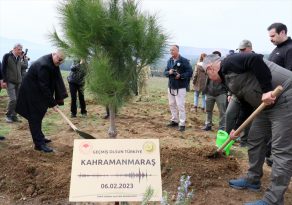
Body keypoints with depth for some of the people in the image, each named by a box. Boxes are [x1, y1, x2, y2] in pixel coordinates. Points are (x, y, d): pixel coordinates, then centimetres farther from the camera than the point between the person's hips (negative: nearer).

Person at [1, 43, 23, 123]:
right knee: (13, 99, -13)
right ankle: (8, 115, 5)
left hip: (18, 82, 6)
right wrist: (4, 81, -10)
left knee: (17, 100, 3)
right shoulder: (7, 56, -4)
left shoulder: (19, 58, 13)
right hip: (10, 82, -6)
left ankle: (14, 116, 14)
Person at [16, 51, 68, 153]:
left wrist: (59, 97, -6)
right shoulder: (43, 65, -29)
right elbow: (44, 87, -28)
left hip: (38, 92, 10)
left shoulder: (53, 64, 0)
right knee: (35, 117, -6)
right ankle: (39, 143, -3)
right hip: (31, 93, -9)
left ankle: (39, 137, 31)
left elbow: (57, 80, 0)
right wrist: (52, 103, -24)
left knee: (38, 116, 18)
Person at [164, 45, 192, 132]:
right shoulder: (169, 61, 10)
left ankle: (182, 124, 0)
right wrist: (169, 72, -10)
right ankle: (174, 121, 27)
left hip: (180, 87, -6)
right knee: (172, 104, 13)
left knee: (180, 106, -7)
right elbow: (165, 72, 13)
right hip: (171, 87, 7)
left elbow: (190, 72, -9)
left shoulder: (184, 61, -8)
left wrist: (180, 76, -22)